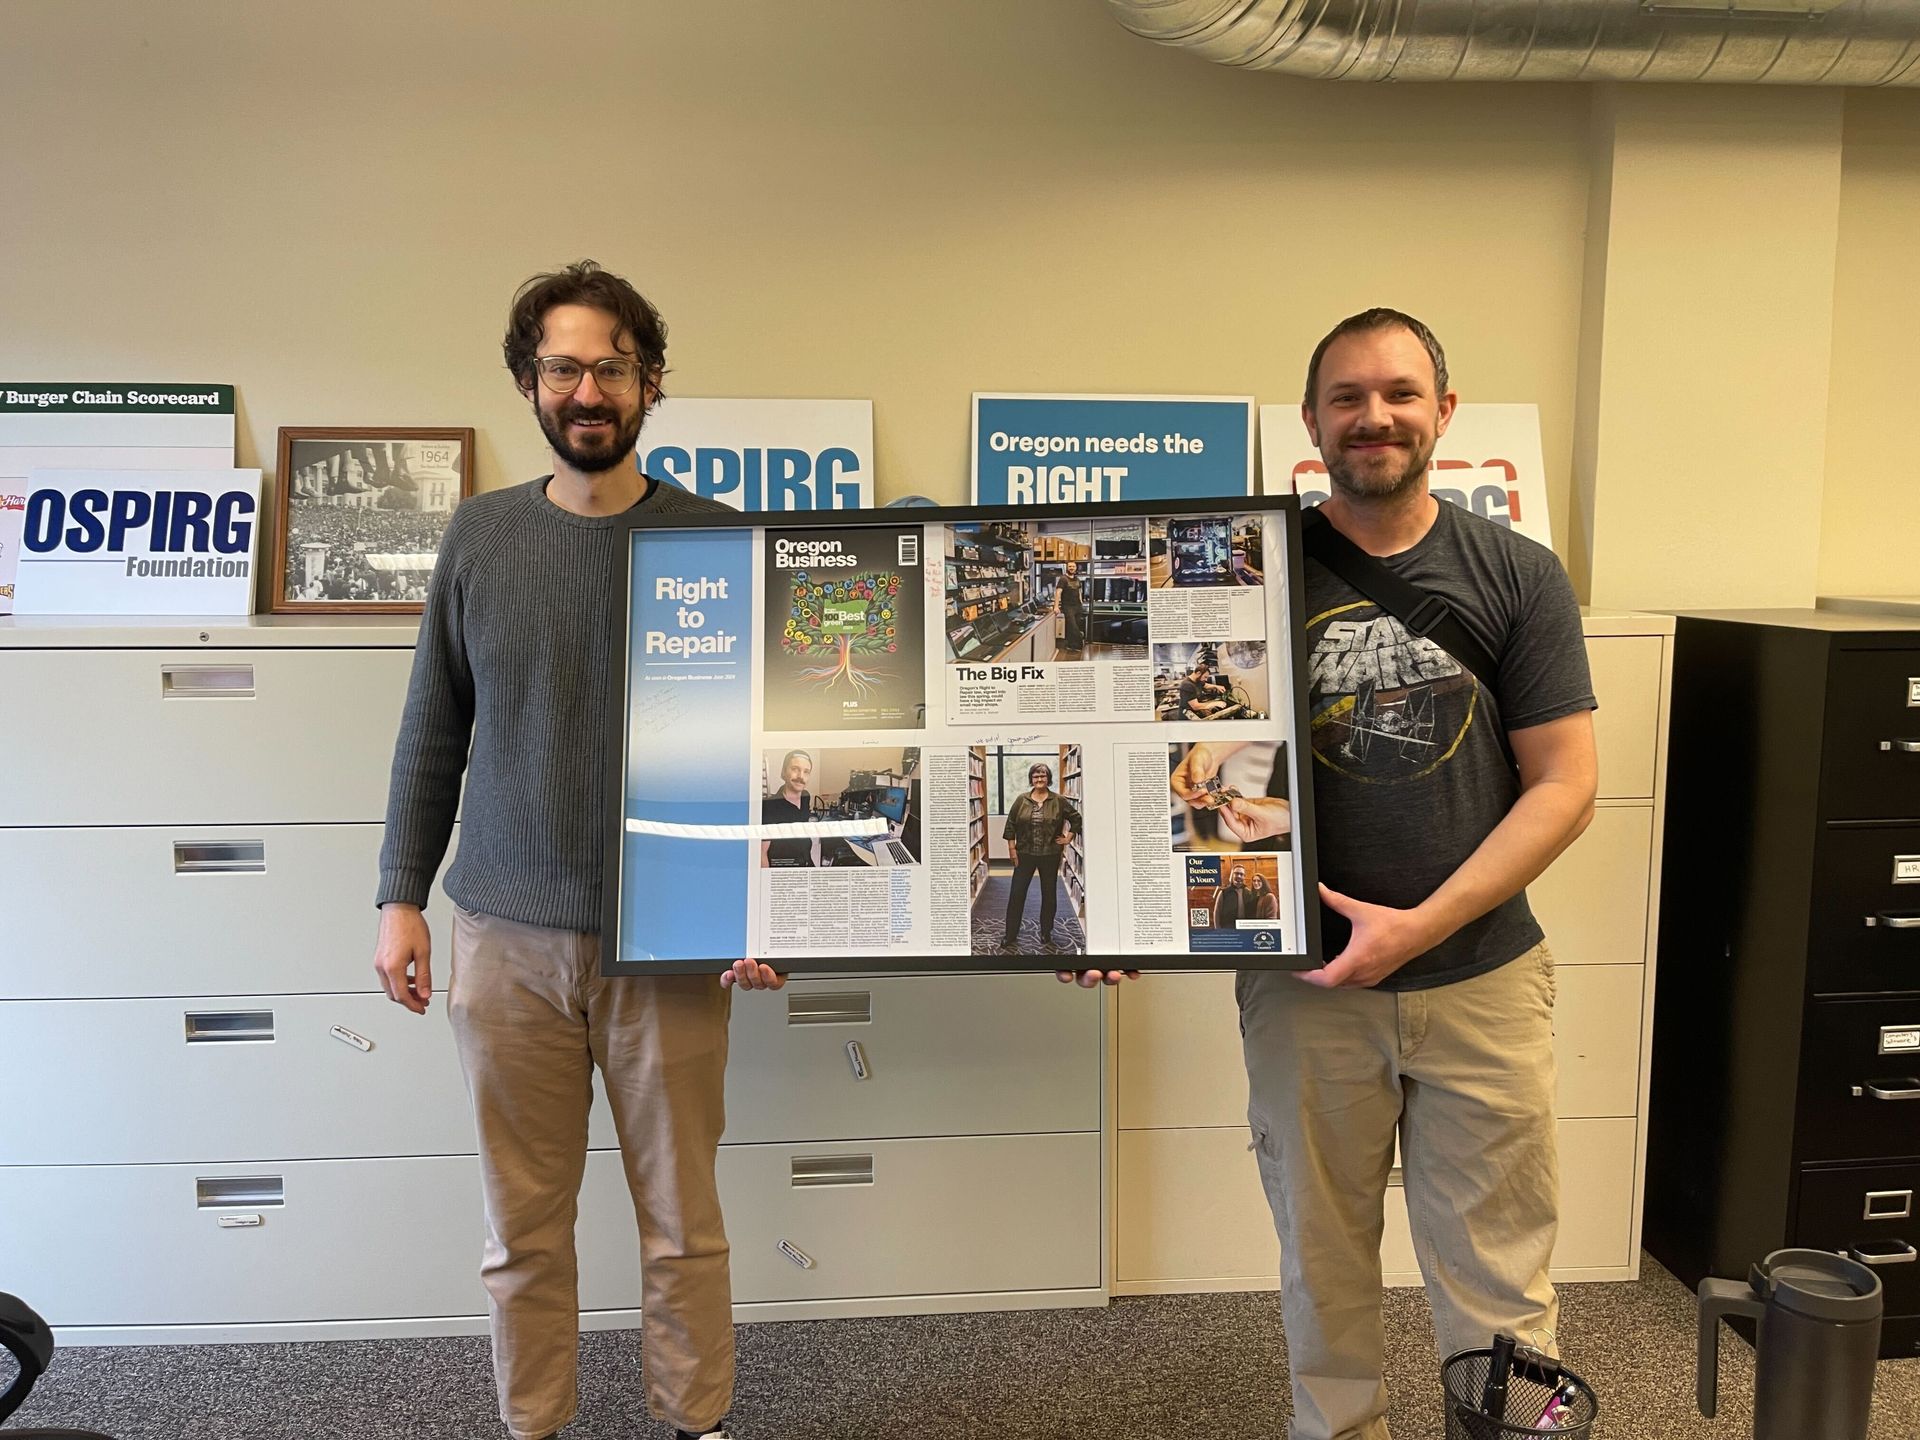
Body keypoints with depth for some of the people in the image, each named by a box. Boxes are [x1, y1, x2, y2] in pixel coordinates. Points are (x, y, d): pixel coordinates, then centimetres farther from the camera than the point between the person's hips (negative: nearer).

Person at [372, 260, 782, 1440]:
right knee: (525, 1223, 12)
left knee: (682, 1220, 10)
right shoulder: (481, 534, 5)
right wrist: (402, 896, 4)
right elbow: (434, 732, 9)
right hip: (508, 940, 2)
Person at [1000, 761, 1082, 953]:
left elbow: (1076, 818, 7)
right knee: (1016, 894, -2)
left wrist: (1068, 837, 2)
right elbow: (1010, 825, 3)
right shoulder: (1021, 800, 0)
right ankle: (1009, 939, 5)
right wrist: (1012, 849, -1)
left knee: (1049, 896, 9)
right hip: (1025, 854, 0)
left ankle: (1046, 936, 24)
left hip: (1050, 856, 0)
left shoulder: (1059, 801, -2)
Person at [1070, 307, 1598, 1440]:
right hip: (1307, 982, 1)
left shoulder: (1517, 575, -1)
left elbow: (1563, 785, -4)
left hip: (1483, 976, 0)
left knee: (1499, 1280, 10)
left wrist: (1420, 926, -14)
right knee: (1326, 1266, 15)